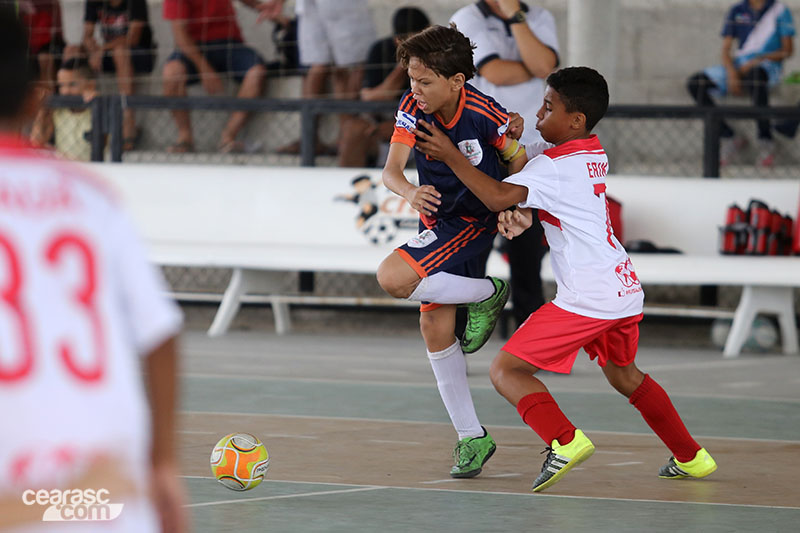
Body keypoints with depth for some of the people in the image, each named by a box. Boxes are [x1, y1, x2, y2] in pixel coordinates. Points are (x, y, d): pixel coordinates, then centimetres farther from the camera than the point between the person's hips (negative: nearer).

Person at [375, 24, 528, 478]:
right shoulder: (412, 108, -10)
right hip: (439, 223, 6)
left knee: (393, 277, -25)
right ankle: (472, 438, 13)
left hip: (474, 222, -6)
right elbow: (391, 170, -17)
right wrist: (411, 192, -38)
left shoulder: (486, 114, -22)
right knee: (435, 328, 3)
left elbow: (519, 163, -7)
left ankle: (486, 294, -4)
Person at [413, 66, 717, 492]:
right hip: (626, 289, 9)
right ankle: (690, 458, 39)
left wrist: (450, 155, -17)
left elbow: (497, 196, -23)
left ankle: (564, 441, -25)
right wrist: (520, 215, -7)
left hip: (586, 297, -9)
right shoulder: (595, 154, 13)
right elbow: (534, 192, 14)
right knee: (624, 375, 32)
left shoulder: (552, 166, -13)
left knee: (506, 370, -6)